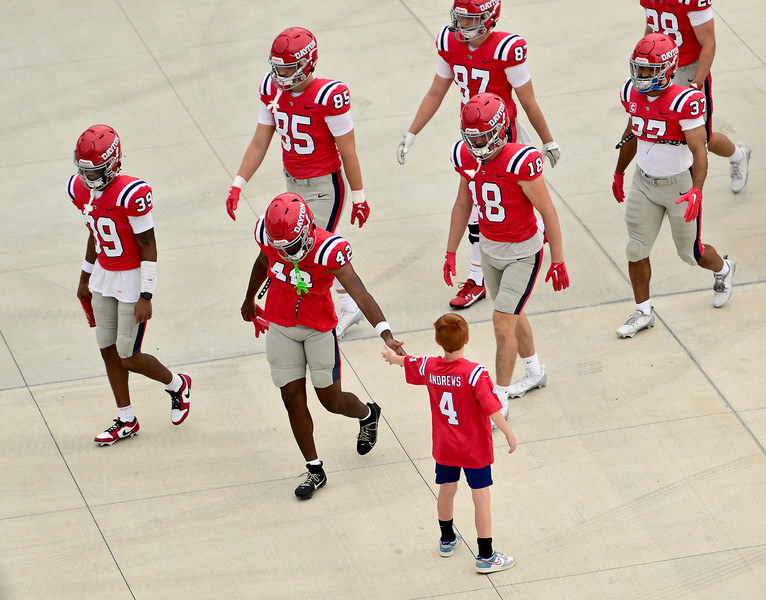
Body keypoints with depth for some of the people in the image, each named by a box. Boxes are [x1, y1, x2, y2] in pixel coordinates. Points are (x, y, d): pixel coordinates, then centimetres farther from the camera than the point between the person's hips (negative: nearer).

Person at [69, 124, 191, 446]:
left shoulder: (131, 194, -26)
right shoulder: (80, 189, -3)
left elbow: (148, 246, -18)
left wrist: (145, 296, -17)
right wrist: (85, 278, 21)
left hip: (132, 278, -7)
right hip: (104, 277, 7)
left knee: (129, 358, -1)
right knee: (108, 350, 11)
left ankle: (177, 385, 28)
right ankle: (126, 421, 26)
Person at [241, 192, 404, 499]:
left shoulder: (328, 250, -31)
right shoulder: (268, 235, -18)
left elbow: (360, 294, -38)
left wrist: (385, 334, -51)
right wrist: (249, 300, 24)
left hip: (319, 328, -3)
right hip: (279, 326, 3)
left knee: (331, 400, 8)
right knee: (293, 398, 5)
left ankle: (368, 414, 44)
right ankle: (315, 471, 20)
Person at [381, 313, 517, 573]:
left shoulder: (429, 367, -8)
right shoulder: (475, 373, -26)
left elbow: (407, 363, 14)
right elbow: (492, 408, -29)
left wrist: (392, 357, 36)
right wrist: (509, 433, -18)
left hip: (444, 447, 5)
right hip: (475, 449, -5)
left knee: (446, 492, 23)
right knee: (481, 499, 3)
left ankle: (447, 540, 44)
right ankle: (485, 556, 6)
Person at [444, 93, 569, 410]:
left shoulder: (520, 163, -29)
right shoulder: (466, 157, -9)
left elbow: (548, 213, -19)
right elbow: (462, 205, 8)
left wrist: (558, 261, -13)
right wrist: (450, 252, 11)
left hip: (522, 252, -6)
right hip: (489, 248, 7)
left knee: (503, 324, -7)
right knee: (512, 315, 22)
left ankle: (499, 400, 6)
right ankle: (535, 372, 45)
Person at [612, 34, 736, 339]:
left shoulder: (685, 101, -26)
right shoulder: (632, 92, -5)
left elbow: (699, 152, -26)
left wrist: (696, 190, -39)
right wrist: (619, 173, 24)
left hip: (680, 184, -5)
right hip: (644, 183, 5)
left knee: (690, 252, 10)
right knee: (637, 249, 6)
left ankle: (723, 269, 44)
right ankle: (643, 312, 22)